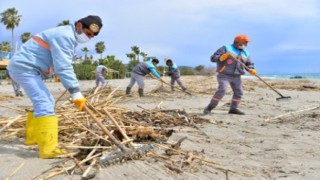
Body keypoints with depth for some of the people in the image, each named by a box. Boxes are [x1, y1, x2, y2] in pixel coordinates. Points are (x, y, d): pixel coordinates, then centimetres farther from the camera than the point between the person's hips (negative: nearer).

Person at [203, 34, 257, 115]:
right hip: (224, 75, -6)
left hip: (236, 77, 6)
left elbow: (249, 64, 18)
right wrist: (221, 57, -28)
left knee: (238, 92, 0)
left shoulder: (245, 53, 13)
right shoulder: (226, 48, -3)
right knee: (222, 90, -20)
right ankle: (210, 107, -11)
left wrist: (251, 70, -6)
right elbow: (213, 58, -7)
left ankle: (233, 108, 14)